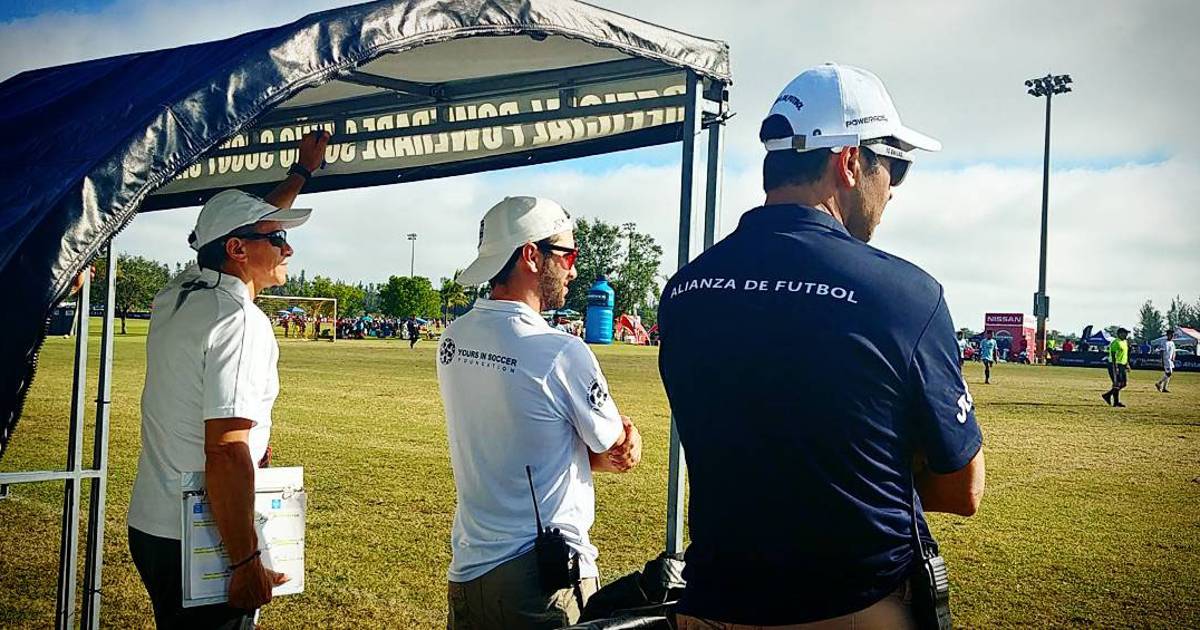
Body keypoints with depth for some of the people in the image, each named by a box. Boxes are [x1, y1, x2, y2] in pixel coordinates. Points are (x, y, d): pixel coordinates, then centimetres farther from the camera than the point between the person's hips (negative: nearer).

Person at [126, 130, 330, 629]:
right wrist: (246, 563, -23)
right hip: (202, 544, -9)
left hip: (150, 526, 9)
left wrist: (303, 171, 37)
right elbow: (226, 452, -26)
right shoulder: (241, 320, -20)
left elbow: (241, 225, 26)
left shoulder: (178, 294, 7)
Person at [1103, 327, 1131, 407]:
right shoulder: (1116, 343, -16)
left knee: (1124, 383, 9)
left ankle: (1108, 395, 17)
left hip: (1122, 365, 10)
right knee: (1117, 384, -7)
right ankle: (1116, 402, 2)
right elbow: (1113, 356, -20)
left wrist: (1127, 364, 19)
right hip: (1115, 365, -10)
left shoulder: (1125, 342, 14)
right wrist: (1115, 368, -24)